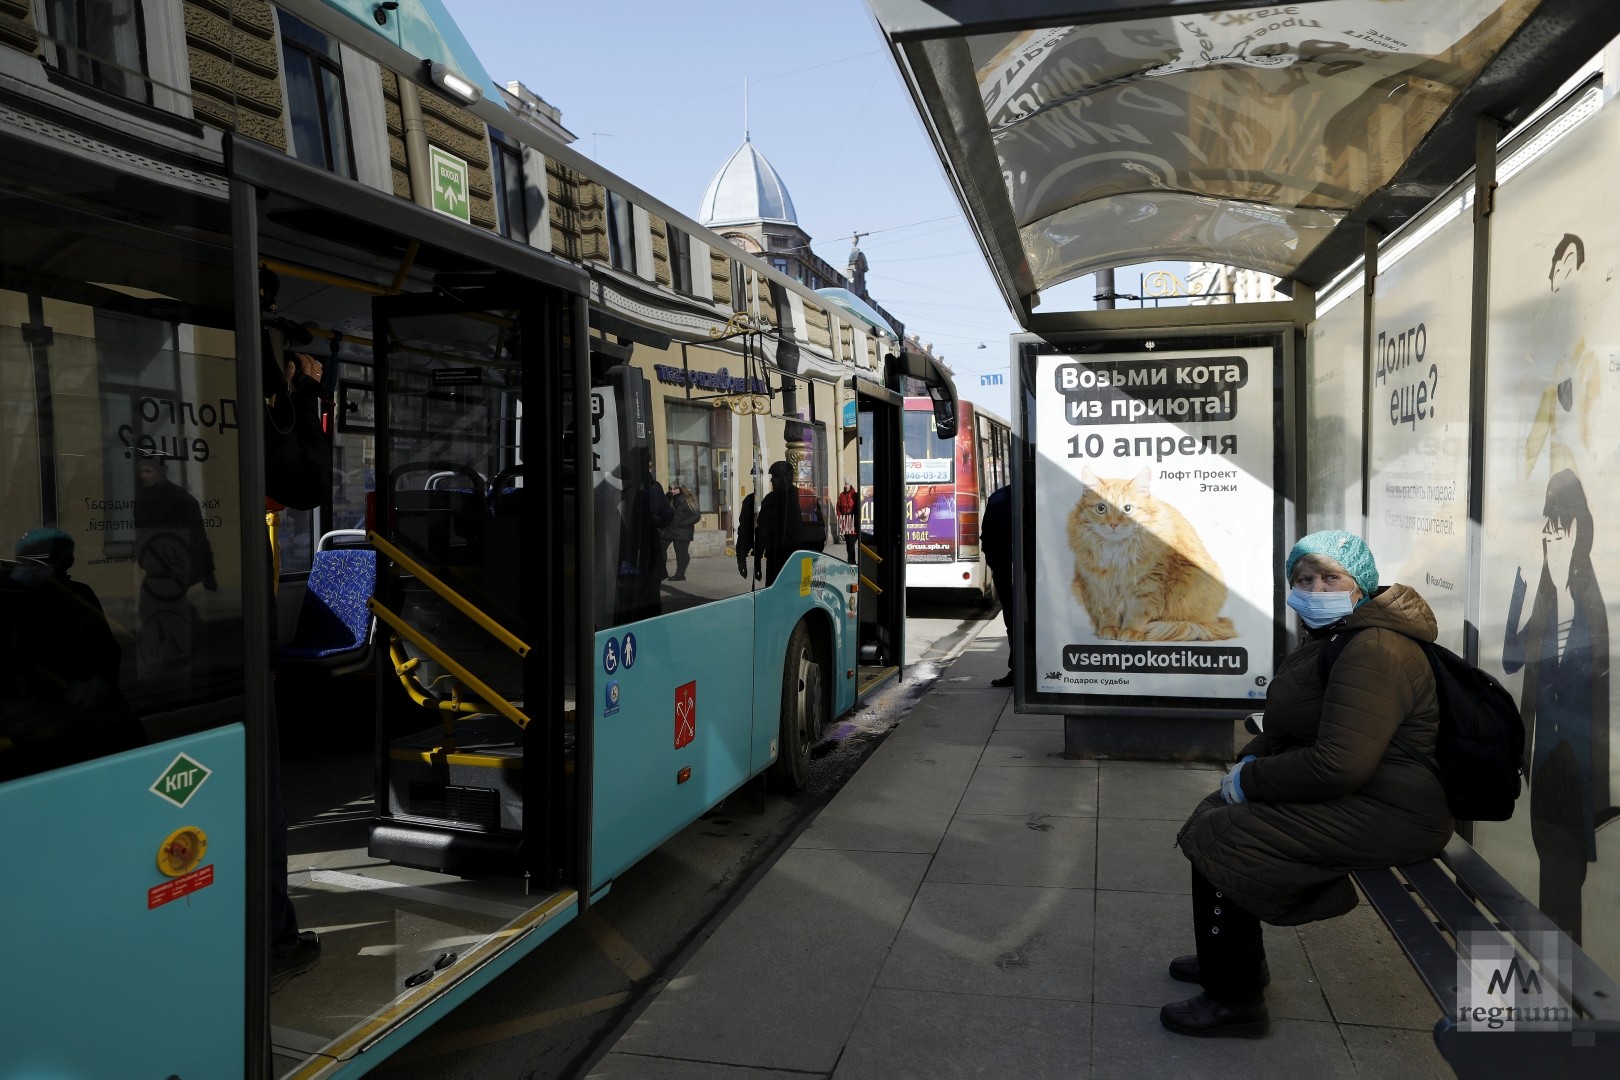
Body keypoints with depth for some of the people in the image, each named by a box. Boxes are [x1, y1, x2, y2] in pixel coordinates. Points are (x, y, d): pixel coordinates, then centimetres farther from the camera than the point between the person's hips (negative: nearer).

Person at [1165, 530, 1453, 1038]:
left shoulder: (1373, 652, -24)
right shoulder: (1329, 636, 12)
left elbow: (1339, 765, -31)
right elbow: (1292, 729, 23)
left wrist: (1251, 779, -19)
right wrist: (1251, 759, 4)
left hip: (1389, 814, -11)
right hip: (1359, 791, 11)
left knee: (1218, 838, -17)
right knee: (1218, 810, 14)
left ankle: (1234, 1000, 0)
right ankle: (1232, 959, 29)